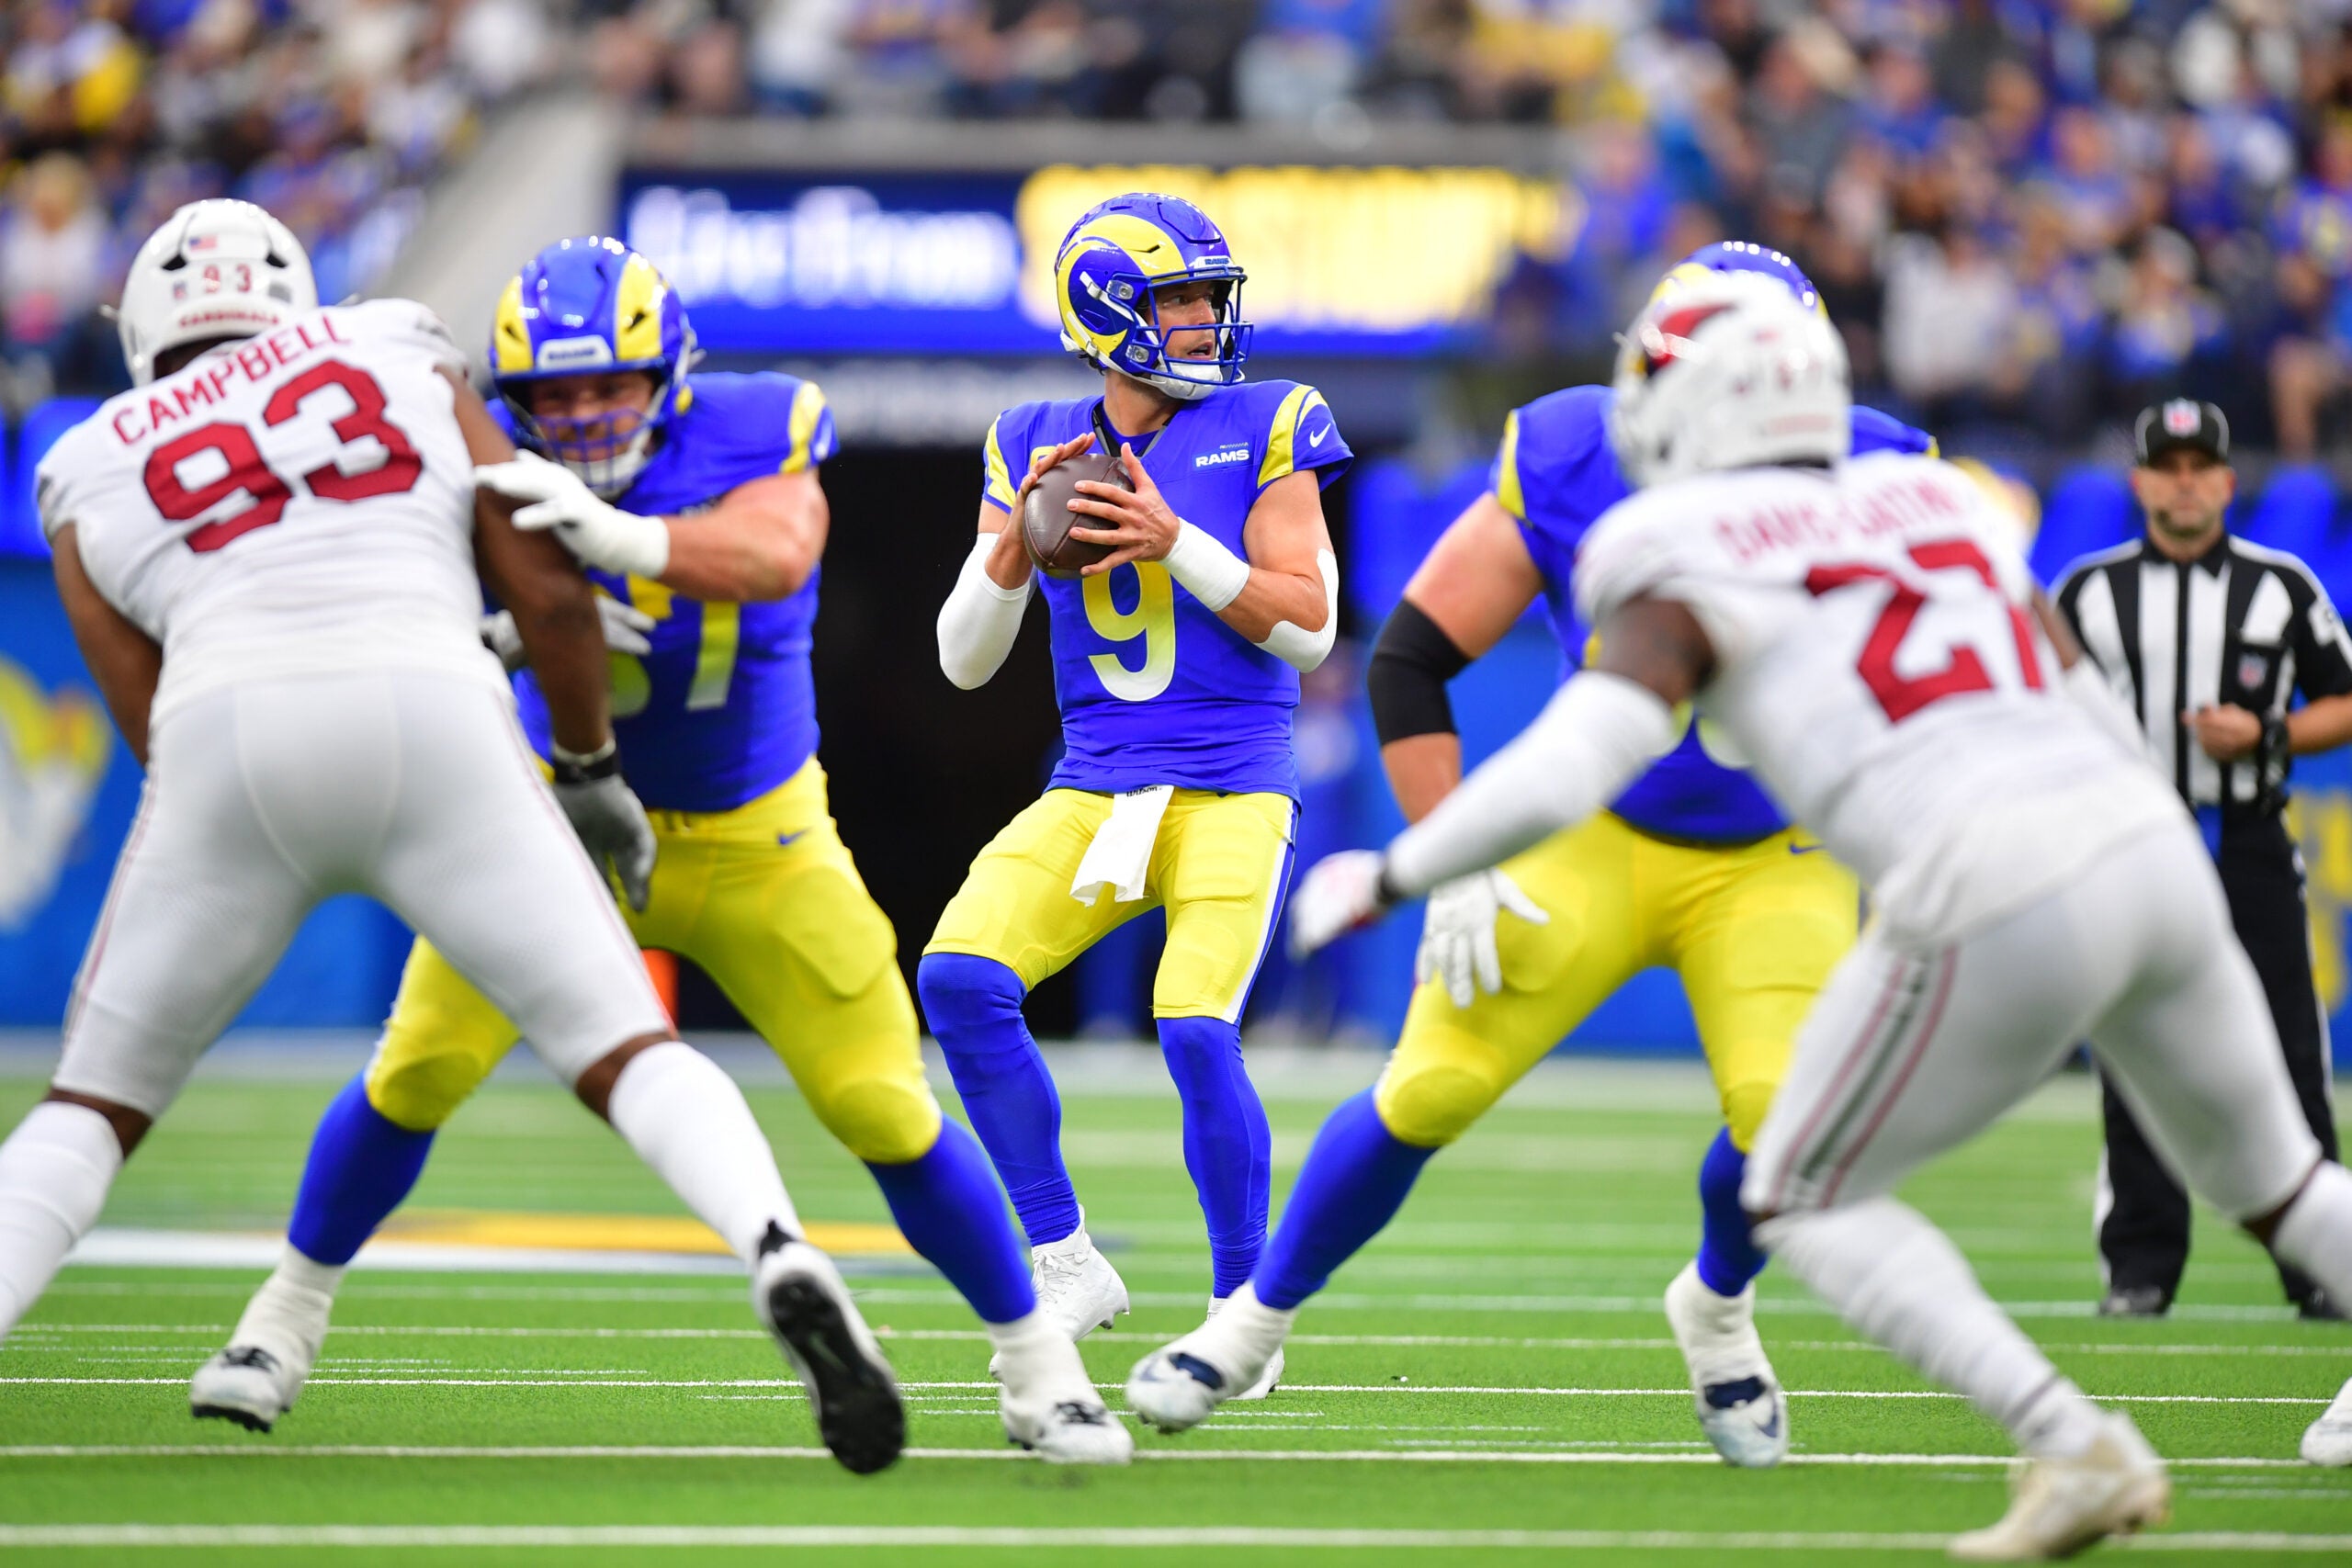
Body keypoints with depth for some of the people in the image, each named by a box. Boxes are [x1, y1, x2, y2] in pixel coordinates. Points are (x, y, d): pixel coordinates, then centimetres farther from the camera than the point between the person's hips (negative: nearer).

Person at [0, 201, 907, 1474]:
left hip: (227, 740, 1)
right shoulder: (403, 366, 26)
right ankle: (781, 1261, -23)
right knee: (625, 1051, 6)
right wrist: (591, 772, 29)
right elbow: (550, 593, 17)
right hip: (431, 732, 0)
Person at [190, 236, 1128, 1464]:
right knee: (416, 1073, -8)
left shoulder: (754, 432, -20)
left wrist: (618, 540, -57)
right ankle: (288, 1318, 16)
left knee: (886, 1111, -5)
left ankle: (1038, 1372, 11)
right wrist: (518, 623, -45)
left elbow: (778, 554, -41)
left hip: (755, 844, -1)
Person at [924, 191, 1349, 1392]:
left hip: (1232, 786, -3)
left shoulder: (1263, 432, -1)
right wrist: (1020, 539, -11)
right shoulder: (1034, 448, 8)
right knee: (959, 978, -17)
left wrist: (1175, 543, -17)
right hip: (1093, 787, 3)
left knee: (1197, 1031, -20)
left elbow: (1309, 627, -7)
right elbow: (965, 661, 6)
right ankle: (1065, 1261, -3)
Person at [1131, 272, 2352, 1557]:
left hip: (1999, 906, -6)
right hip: (2155, 850, 6)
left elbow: (1558, 775, -6)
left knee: (1803, 1203, 13)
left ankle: (2077, 1451, -2)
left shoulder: (1685, 574, 4)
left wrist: (1387, 878, 7)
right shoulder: (1938, 503, 22)